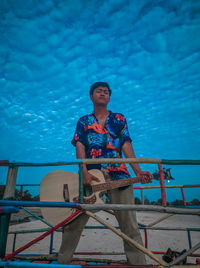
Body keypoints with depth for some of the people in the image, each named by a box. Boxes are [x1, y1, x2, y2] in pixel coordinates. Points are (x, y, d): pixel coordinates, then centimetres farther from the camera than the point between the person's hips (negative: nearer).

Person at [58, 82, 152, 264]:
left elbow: (126, 146, 6)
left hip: (117, 174, 1)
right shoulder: (83, 121, 15)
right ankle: (62, 261, 25)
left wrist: (138, 171, -8)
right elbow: (79, 147, 2)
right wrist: (84, 173, -14)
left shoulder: (119, 119, 15)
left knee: (129, 225, 2)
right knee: (73, 223, 4)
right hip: (90, 174, 0)